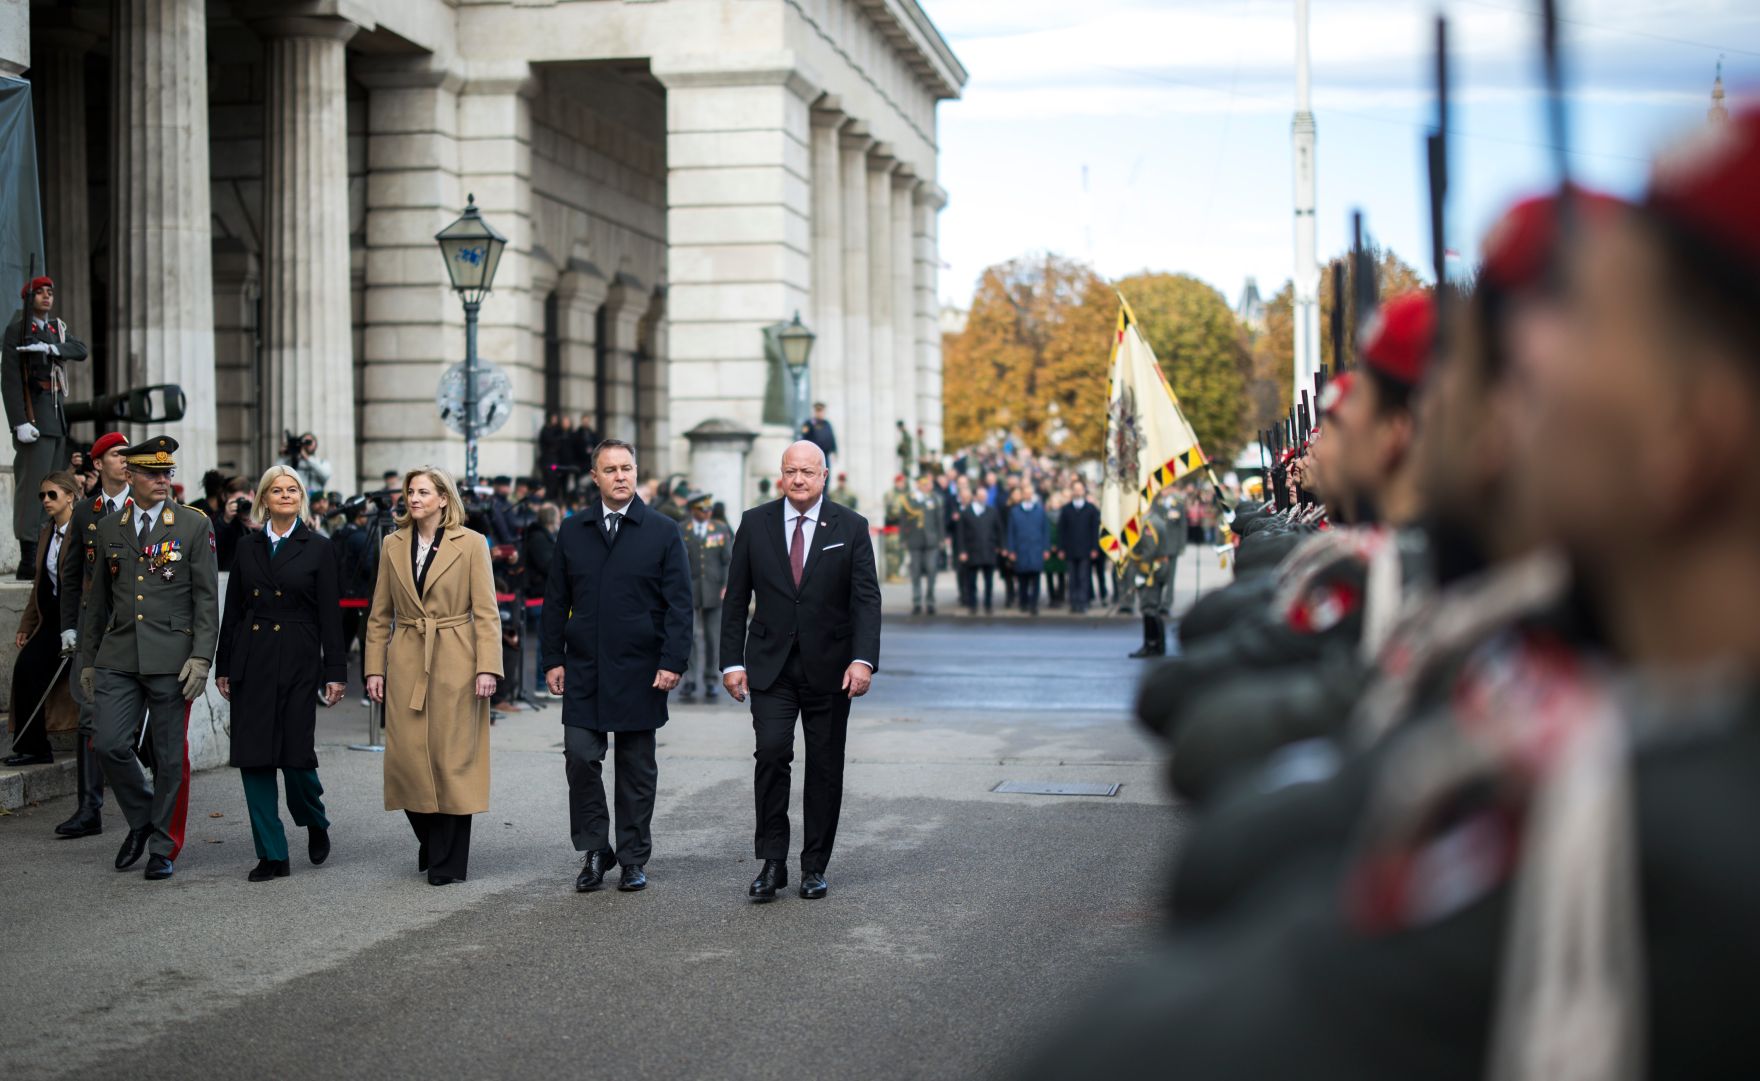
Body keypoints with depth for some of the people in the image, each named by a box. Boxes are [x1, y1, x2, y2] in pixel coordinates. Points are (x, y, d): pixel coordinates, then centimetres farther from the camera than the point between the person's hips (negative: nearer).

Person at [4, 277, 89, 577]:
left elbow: (81, 350, 2)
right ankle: (28, 561, -16)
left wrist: (50, 348, -17)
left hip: (57, 415, 8)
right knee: (32, 485, -13)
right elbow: (9, 379, -11)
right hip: (34, 414, -8)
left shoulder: (56, 329, 19)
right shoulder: (17, 330, -4)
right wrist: (20, 422, -20)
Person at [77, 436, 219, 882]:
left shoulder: (195, 525, 1)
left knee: (170, 756, 2)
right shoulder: (108, 529, 11)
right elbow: (96, 600, 17)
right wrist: (88, 660, 16)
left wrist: (201, 657, -12)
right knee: (110, 744, -7)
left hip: (171, 659, -3)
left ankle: (162, 846, 14)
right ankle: (141, 820, 18)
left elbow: (206, 598, -3)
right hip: (118, 658, 3)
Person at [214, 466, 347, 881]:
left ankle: (315, 822, 26)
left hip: (297, 661, -3)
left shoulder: (318, 548, 2)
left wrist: (335, 672, -5)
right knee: (254, 757, 0)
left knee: (297, 753, -5)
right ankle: (272, 855, 7)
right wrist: (223, 667, 10)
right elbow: (232, 610, 12)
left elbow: (330, 615, -1)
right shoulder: (248, 547, 10)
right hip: (251, 661, 3)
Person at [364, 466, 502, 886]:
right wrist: (374, 668, 5)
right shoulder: (393, 545, 10)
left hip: (454, 664, -3)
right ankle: (430, 842, 24)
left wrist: (487, 667, -12)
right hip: (406, 664, 3)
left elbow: (486, 612, -4)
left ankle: (449, 860, 8)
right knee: (407, 757, 1)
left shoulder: (471, 544, -1)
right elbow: (380, 615, 12)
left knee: (452, 758, -2)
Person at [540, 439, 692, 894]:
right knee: (581, 757, -6)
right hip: (583, 670, 2)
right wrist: (552, 659, 4)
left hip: (639, 672, -2)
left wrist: (673, 662, -11)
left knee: (637, 767, 5)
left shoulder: (663, 531, 1)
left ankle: (633, 858, 15)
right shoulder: (573, 532, 9)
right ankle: (594, 851, 9)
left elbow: (678, 603, -2)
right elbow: (556, 601, 11)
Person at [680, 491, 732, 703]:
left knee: (713, 638, 4)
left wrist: (727, 586, -6)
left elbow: (729, 559, 5)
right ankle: (690, 681, -6)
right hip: (689, 591, -1)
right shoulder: (681, 532, 5)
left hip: (715, 591, 1)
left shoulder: (722, 530, 8)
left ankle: (711, 683, 12)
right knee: (690, 636, -9)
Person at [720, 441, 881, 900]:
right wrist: (733, 662, -1)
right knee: (772, 753, -15)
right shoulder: (755, 523, 3)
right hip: (771, 667, 0)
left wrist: (863, 659, -17)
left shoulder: (851, 527, 0)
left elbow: (867, 599, -5)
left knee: (825, 767, 5)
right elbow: (735, 599, 6)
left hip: (829, 668, 0)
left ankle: (815, 867, 16)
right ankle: (772, 862, -5)